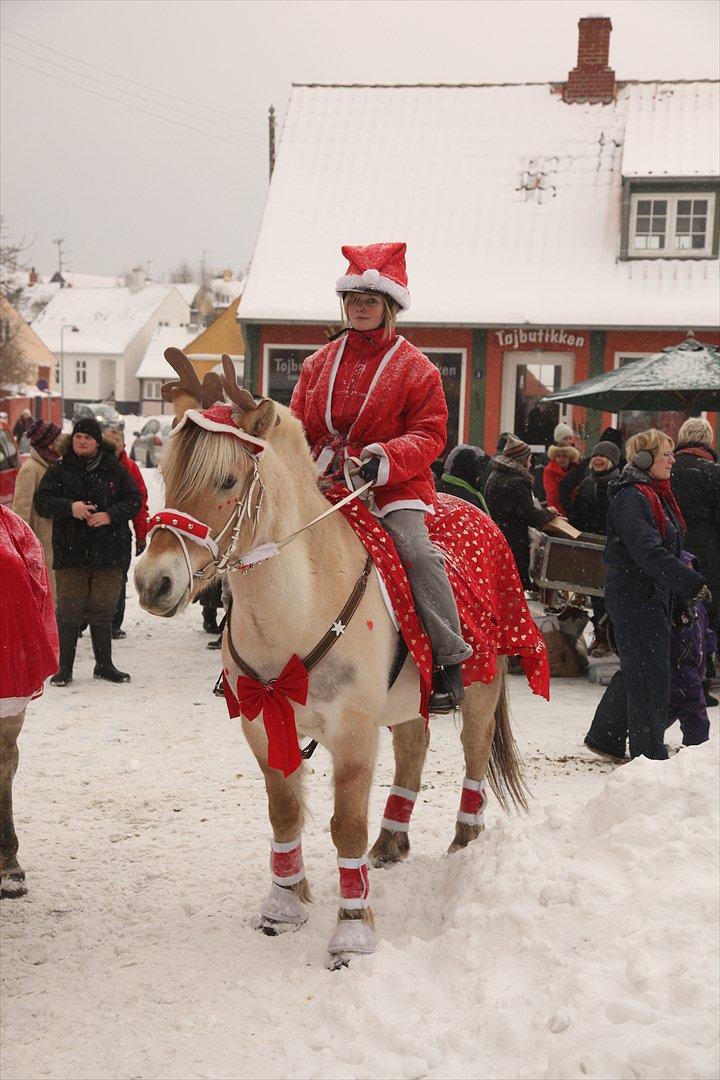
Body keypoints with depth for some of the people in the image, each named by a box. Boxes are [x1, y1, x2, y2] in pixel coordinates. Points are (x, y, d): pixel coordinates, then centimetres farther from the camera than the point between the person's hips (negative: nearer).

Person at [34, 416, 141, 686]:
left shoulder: (115, 470, 6)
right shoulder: (59, 471, 5)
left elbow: (133, 500, 5)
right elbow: (42, 501, -3)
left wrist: (110, 515, -13)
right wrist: (70, 507, -20)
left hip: (107, 552, 1)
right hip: (70, 552, -1)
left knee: (103, 611, 8)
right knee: (69, 611, -1)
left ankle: (104, 665, 20)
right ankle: (64, 668, 6)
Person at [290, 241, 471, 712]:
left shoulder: (415, 367, -1)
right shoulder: (320, 363, 13)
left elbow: (429, 434, -6)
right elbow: (298, 425, 17)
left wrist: (387, 458, -24)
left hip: (394, 485, -5)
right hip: (326, 484, 5)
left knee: (415, 549, -28)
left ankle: (451, 657, -19)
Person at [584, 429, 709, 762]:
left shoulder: (658, 495, 16)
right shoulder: (632, 498, -17)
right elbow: (648, 552, -26)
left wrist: (682, 596, 17)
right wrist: (690, 583, -27)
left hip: (654, 596, 10)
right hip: (634, 595, -10)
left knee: (637, 670, 17)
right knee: (651, 674, -6)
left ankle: (604, 736, 28)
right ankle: (650, 754, 1)